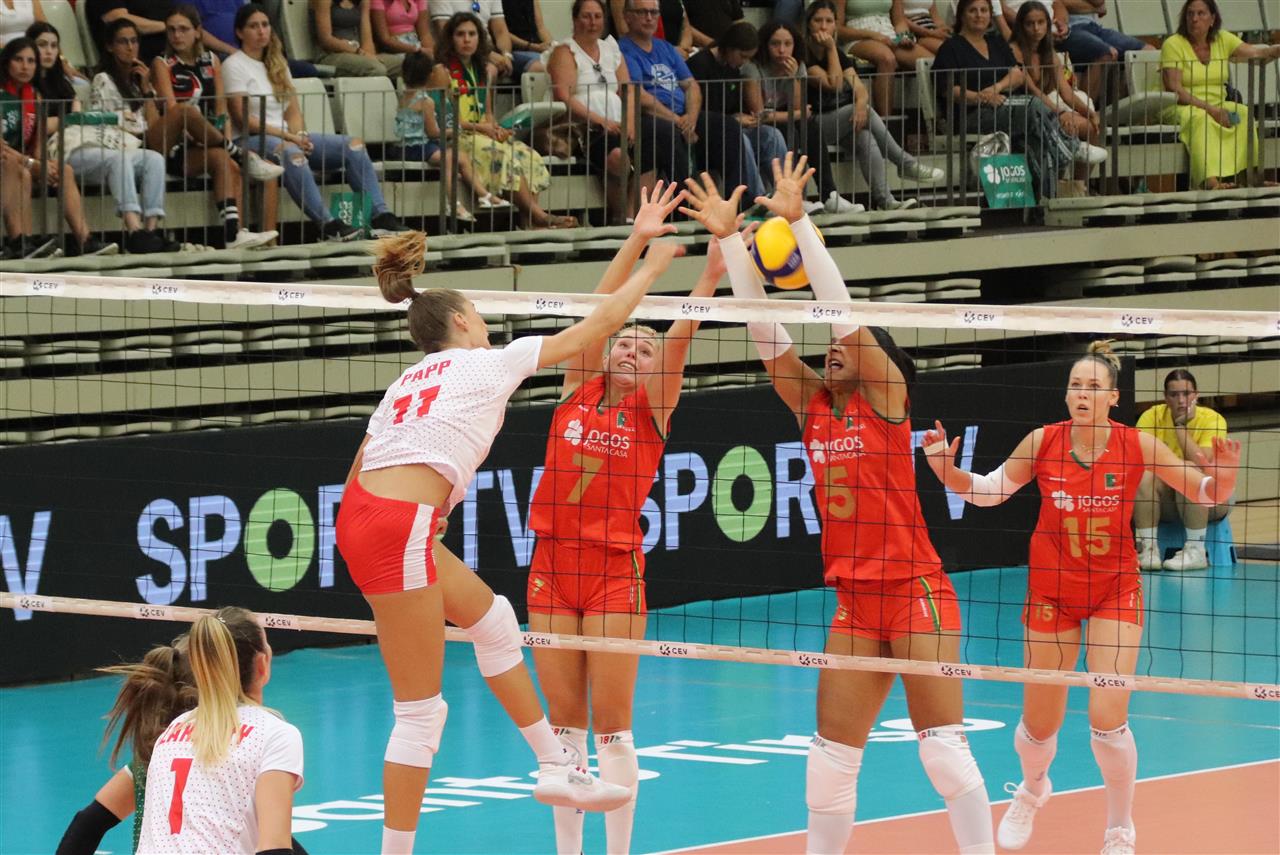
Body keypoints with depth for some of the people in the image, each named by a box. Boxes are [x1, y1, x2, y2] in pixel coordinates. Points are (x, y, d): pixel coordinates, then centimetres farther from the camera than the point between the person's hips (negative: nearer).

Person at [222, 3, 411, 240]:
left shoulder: (277, 64, 23)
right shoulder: (234, 65, -1)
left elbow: (293, 110, 16)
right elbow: (243, 119, -10)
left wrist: (299, 134, -6)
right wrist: (287, 136, -16)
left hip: (288, 136, 8)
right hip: (254, 139, -8)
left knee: (353, 145, -12)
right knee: (291, 153, -41)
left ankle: (380, 218, -22)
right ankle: (328, 226, -49)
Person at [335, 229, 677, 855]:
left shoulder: (409, 382, 24)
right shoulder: (490, 361, 5)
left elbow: (356, 477, 22)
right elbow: (599, 325, 12)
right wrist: (650, 269, 25)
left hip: (360, 515, 9)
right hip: (397, 527, -9)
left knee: (492, 619, 25)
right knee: (420, 712, -3)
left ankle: (555, 770, 32)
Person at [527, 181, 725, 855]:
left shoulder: (651, 409, 1)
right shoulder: (577, 389, 7)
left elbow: (677, 339, -13)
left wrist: (710, 278, -27)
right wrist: (636, 242, -13)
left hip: (614, 570, -3)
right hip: (552, 565, 3)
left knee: (611, 724, -3)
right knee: (564, 722, 6)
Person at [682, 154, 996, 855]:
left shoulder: (885, 397, -5)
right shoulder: (811, 404, 9)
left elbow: (844, 311, -15)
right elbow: (765, 332, 3)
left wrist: (798, 224, -19)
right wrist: (730, 239, -3)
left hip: (915, 590, -6)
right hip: (853, 599, 6)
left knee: (943, 747, -10)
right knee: (830, 755, 6)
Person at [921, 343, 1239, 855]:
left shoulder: (1137, 446, -14)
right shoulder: (1043, 442, -12)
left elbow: (1206, 495, -6)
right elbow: (987, 492, 1)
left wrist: (1223, 472, -28)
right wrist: (946, 468, -16)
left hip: (1115, 588, -1)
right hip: (1052, 591, 1)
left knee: (1107, 717, -15)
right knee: (1039, 726, 7)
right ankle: (1032, 790, 44)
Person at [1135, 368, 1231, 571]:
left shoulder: (1212, 419, -15)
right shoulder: (1152, 416, -7)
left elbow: (1201, 463, -28)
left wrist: (1180, 425, -25)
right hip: (1167, 501, 2)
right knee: (1145, 477, -28)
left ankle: (1196, 551, -27)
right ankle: (1148, 548, -24)